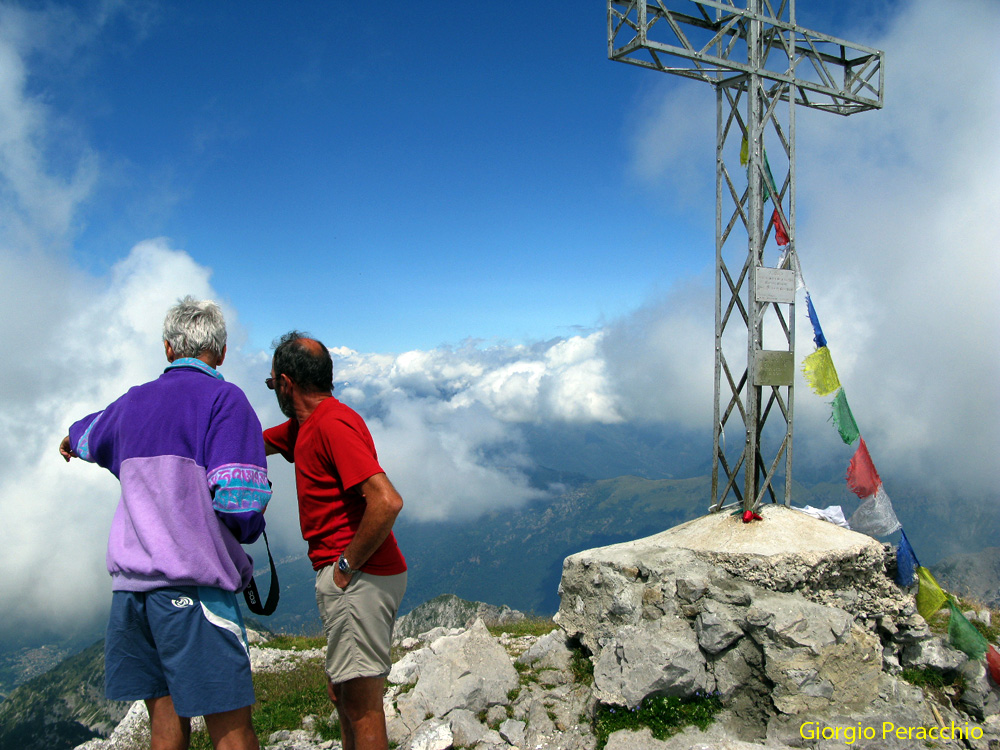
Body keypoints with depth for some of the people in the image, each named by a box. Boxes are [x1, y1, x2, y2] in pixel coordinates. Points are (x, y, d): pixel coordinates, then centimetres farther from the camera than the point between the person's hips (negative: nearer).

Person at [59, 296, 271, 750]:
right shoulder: (225, 399, -7)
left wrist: (71, 441, 61)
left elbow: (89, 438, 37)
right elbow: (238, 500, -18)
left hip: (129, 585, 7)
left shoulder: (133, 402, 13)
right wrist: (248, 528, 5)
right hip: (193, 587, -6)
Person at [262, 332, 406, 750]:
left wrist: (347, 565, -19)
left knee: (361, 705, -1)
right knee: (342, 695, 20)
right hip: (345, 577, 10)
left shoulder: (333, 424, -18)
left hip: (359, 579, -10)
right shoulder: (303, 427, 14)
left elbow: (387, 501, -28)